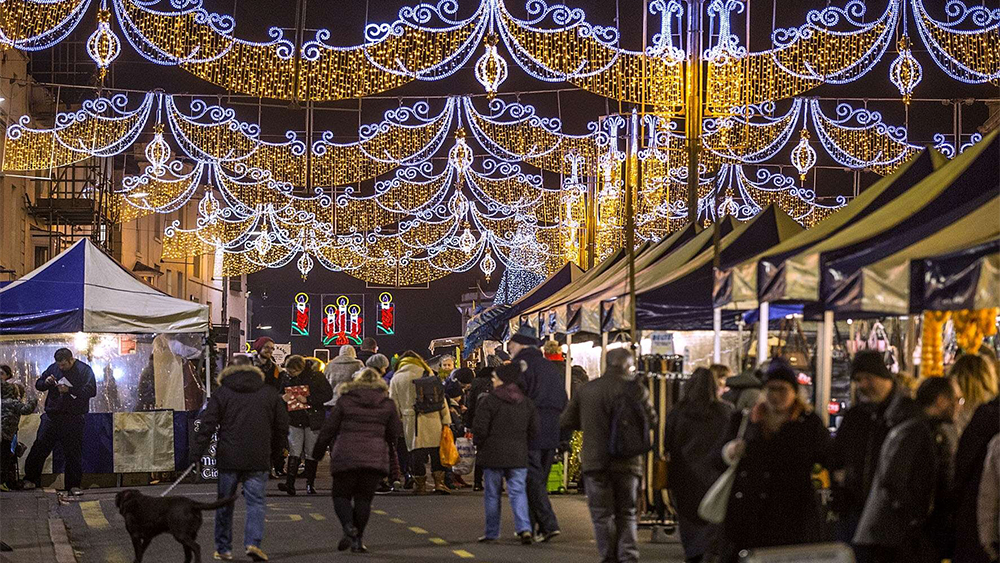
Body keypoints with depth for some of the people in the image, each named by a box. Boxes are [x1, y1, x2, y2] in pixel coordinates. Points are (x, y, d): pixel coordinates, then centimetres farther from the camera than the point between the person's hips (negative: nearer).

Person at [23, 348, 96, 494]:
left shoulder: (85, 370, -3)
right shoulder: (53, 368, 10)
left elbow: (91, 391, -14)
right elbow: (38, 385, 17)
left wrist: (69, 390, -20)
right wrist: (46, 382, -6)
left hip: (73, 420, -3)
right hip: (52, 415, 3)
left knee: (74, 452, 0)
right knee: (40, 447, 1)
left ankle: (73, 485, 7)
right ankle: (30, 479, 12)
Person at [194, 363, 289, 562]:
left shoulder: (221, 393, 5)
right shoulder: (270, 394, 9)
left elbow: (206, 425, -1)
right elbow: (282, 427, 11)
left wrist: (197, 453, 0)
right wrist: (274, 452, 21)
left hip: (228, 458, 0)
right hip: (258, 460, 0)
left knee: (225, 504, 10)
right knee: (256, 502, 2)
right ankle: (253, 542, -16)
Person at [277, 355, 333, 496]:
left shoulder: (316, 377, -6)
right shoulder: (286, 378, 5)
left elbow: (328, 394, -9)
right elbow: (280, 394, 20)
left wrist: (307, 399, -16)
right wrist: (283, 398, -6)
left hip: (312, 420, -2)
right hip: (294, 421, 2)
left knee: (311, 453, 5)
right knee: (294, 452, -9)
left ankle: (310, 484, 16)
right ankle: (290, 485, -17)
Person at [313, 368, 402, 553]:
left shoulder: (345, 400, 4)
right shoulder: (387, 404, 8)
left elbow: (328, 428, 6)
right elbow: (394, 433, 13)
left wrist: (318, 452, 18)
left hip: (345, 456, -1)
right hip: (376, 459, 1)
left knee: (341, 495, 9)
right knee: (364, 498, 10)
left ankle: (348, 526, -17)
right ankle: (358, 538, 6)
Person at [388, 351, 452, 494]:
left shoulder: (396, 379, 7)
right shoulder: (427, 373, 5)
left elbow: (394, 404, 9)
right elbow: (440, 396, 4)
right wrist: (446, 419, 7)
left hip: (410, 420, 0)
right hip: (432, 418, 0)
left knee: (416, 451, 6)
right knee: (436, 450, 8)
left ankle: (420, 484, 9)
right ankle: (439, 481, 5)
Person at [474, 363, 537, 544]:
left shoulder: (489, 401, -10)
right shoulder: (526, 403, 7)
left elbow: (480, 428, -12)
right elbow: (533, 429, 9)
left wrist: (478, 444, 5)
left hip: (493, 454, -3)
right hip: (518, 455, 4)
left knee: (492, 494, 7)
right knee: (518, 492, 4)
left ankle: (491, 532, 13)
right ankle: (524, 528, -15)